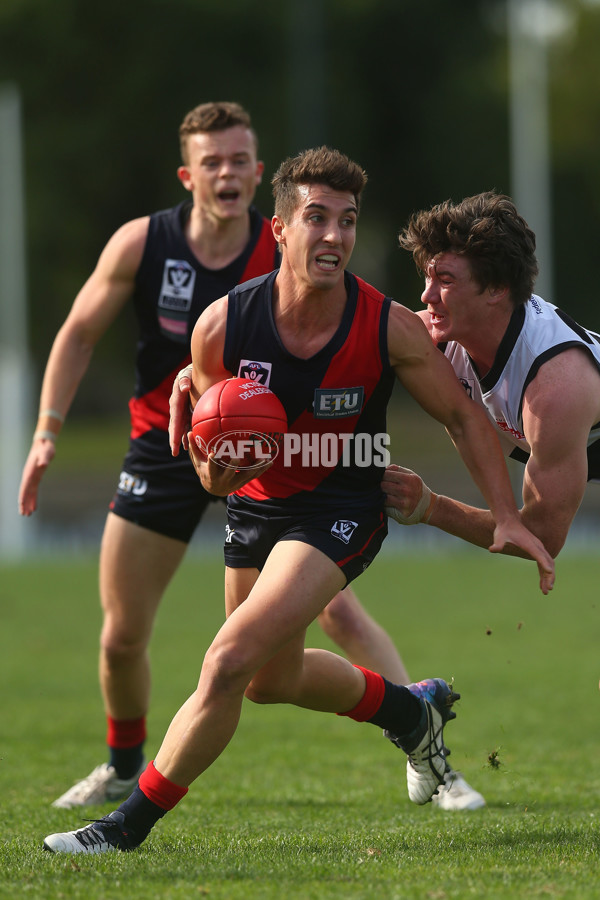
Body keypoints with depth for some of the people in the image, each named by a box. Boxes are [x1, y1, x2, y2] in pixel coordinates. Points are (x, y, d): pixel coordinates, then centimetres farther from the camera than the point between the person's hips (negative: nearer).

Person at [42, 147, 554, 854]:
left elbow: (461, 416, -5)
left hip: (342, 511, -5)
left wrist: (507, 517, -11)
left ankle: (132, 822, -7)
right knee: (272, 681, 23)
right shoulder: (222, 324, -17)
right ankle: (411, 709, 52)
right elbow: (207, 448, -3)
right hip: (256, 502, 5)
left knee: (230, 663, -21)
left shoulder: (390, 328, -20)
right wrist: (216, 469, -27)